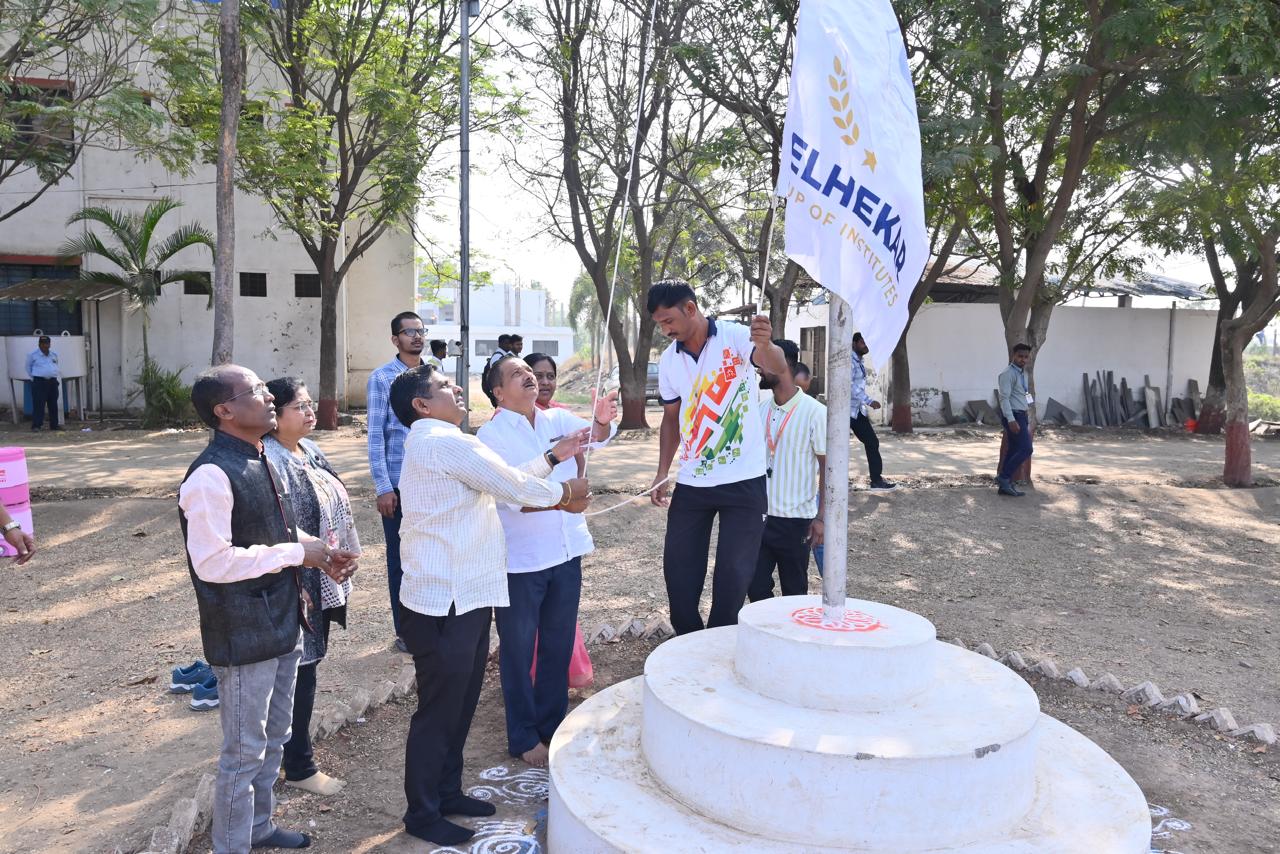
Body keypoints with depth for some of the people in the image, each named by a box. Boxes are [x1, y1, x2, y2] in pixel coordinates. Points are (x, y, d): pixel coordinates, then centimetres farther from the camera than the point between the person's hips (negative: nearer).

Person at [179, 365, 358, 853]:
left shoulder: (260, 461, 7)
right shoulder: (211, 475, -22)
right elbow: (212, 562, -26)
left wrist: (319, 554, 0)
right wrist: (297, 553, -20)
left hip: (280, 625, 9)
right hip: (243, 637, -9)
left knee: (273, 739, 23)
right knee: (244, 752, 7)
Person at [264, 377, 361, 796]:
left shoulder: (309, 450, 9)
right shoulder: (270, 461, -21)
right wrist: (292, 584, -22)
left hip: (322, 579, 9)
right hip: (296, 583, -9)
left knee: (305, 664, 19)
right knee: (299, 669, 2)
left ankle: (291, 744, 36)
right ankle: (299, 767, 17)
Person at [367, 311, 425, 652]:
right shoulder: (382, 378, -6)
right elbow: (376, 436, -8)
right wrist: (383, 487, -12)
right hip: (399, 483, -4)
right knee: (400, 555, 8)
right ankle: (404, 631, 20)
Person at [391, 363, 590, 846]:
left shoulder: (437, 443, 16)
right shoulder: (446, 442, -18)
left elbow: (504, 481, 16)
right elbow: (513, 487, -13)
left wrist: (553, 457, 16)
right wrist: (564, 493, 4)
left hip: (463, 598, 10)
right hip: (445, 603, -10)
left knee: (460, 703, 20)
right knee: (439, 709, 4)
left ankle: (448, 792, 35)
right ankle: (422, 814, 20)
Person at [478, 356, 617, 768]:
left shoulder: (559, 420, 7)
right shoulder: (492, 434, -7)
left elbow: (594, 435, -12)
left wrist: (602, 421, -33)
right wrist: (555, 456, -31)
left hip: (566, 552, 5)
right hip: (520, 560, -5)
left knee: (559, 647, 16)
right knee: (519, 652, 9)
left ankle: (552, 726, 33)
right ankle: (524, 738, 24)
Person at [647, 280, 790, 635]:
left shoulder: (736, 337, -11)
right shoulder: (668, 360, 4)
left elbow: (777, 366, -29)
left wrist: (766, 345, -52)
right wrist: (662, 473, 7)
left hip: (743, 482, -5)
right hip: (690, 483, 5)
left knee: (733, 575, 1)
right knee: (678, 571, 7)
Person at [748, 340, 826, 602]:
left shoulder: (815, 413, -11)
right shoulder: (761, 410, 5)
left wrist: (821, 517, -11)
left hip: (796, 520, -5)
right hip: (760, 515, 5)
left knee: (794, 593, 9)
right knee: (755, 586, 7)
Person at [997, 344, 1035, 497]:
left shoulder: (1023, 373, 17)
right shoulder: (1008, 374, -13)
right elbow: (1004, 398, -20)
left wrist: (1026, 421, 20)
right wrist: (1011, 420, -28)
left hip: (1020, 416, 9)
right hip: (1013, 416, -9)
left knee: (1013, 451, 9)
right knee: (1026, 449, -13)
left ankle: (1006, 485, 13)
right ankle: (1003, 477, -7)